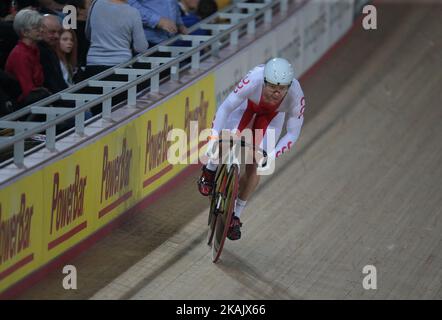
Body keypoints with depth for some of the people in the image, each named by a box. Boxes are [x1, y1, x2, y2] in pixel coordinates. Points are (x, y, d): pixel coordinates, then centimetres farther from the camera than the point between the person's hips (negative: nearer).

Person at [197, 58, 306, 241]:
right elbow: (225, 107, -37)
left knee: (254, 166, -6)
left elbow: (292, 134, -29)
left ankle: (236, 216, 12)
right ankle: (209, 173, 15)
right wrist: (213, 140, -46)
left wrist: (271, 155, -43)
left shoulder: (296, 96, -38)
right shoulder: (254, 80, -43)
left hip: (272, 116, 0)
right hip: (247, 105, 0)